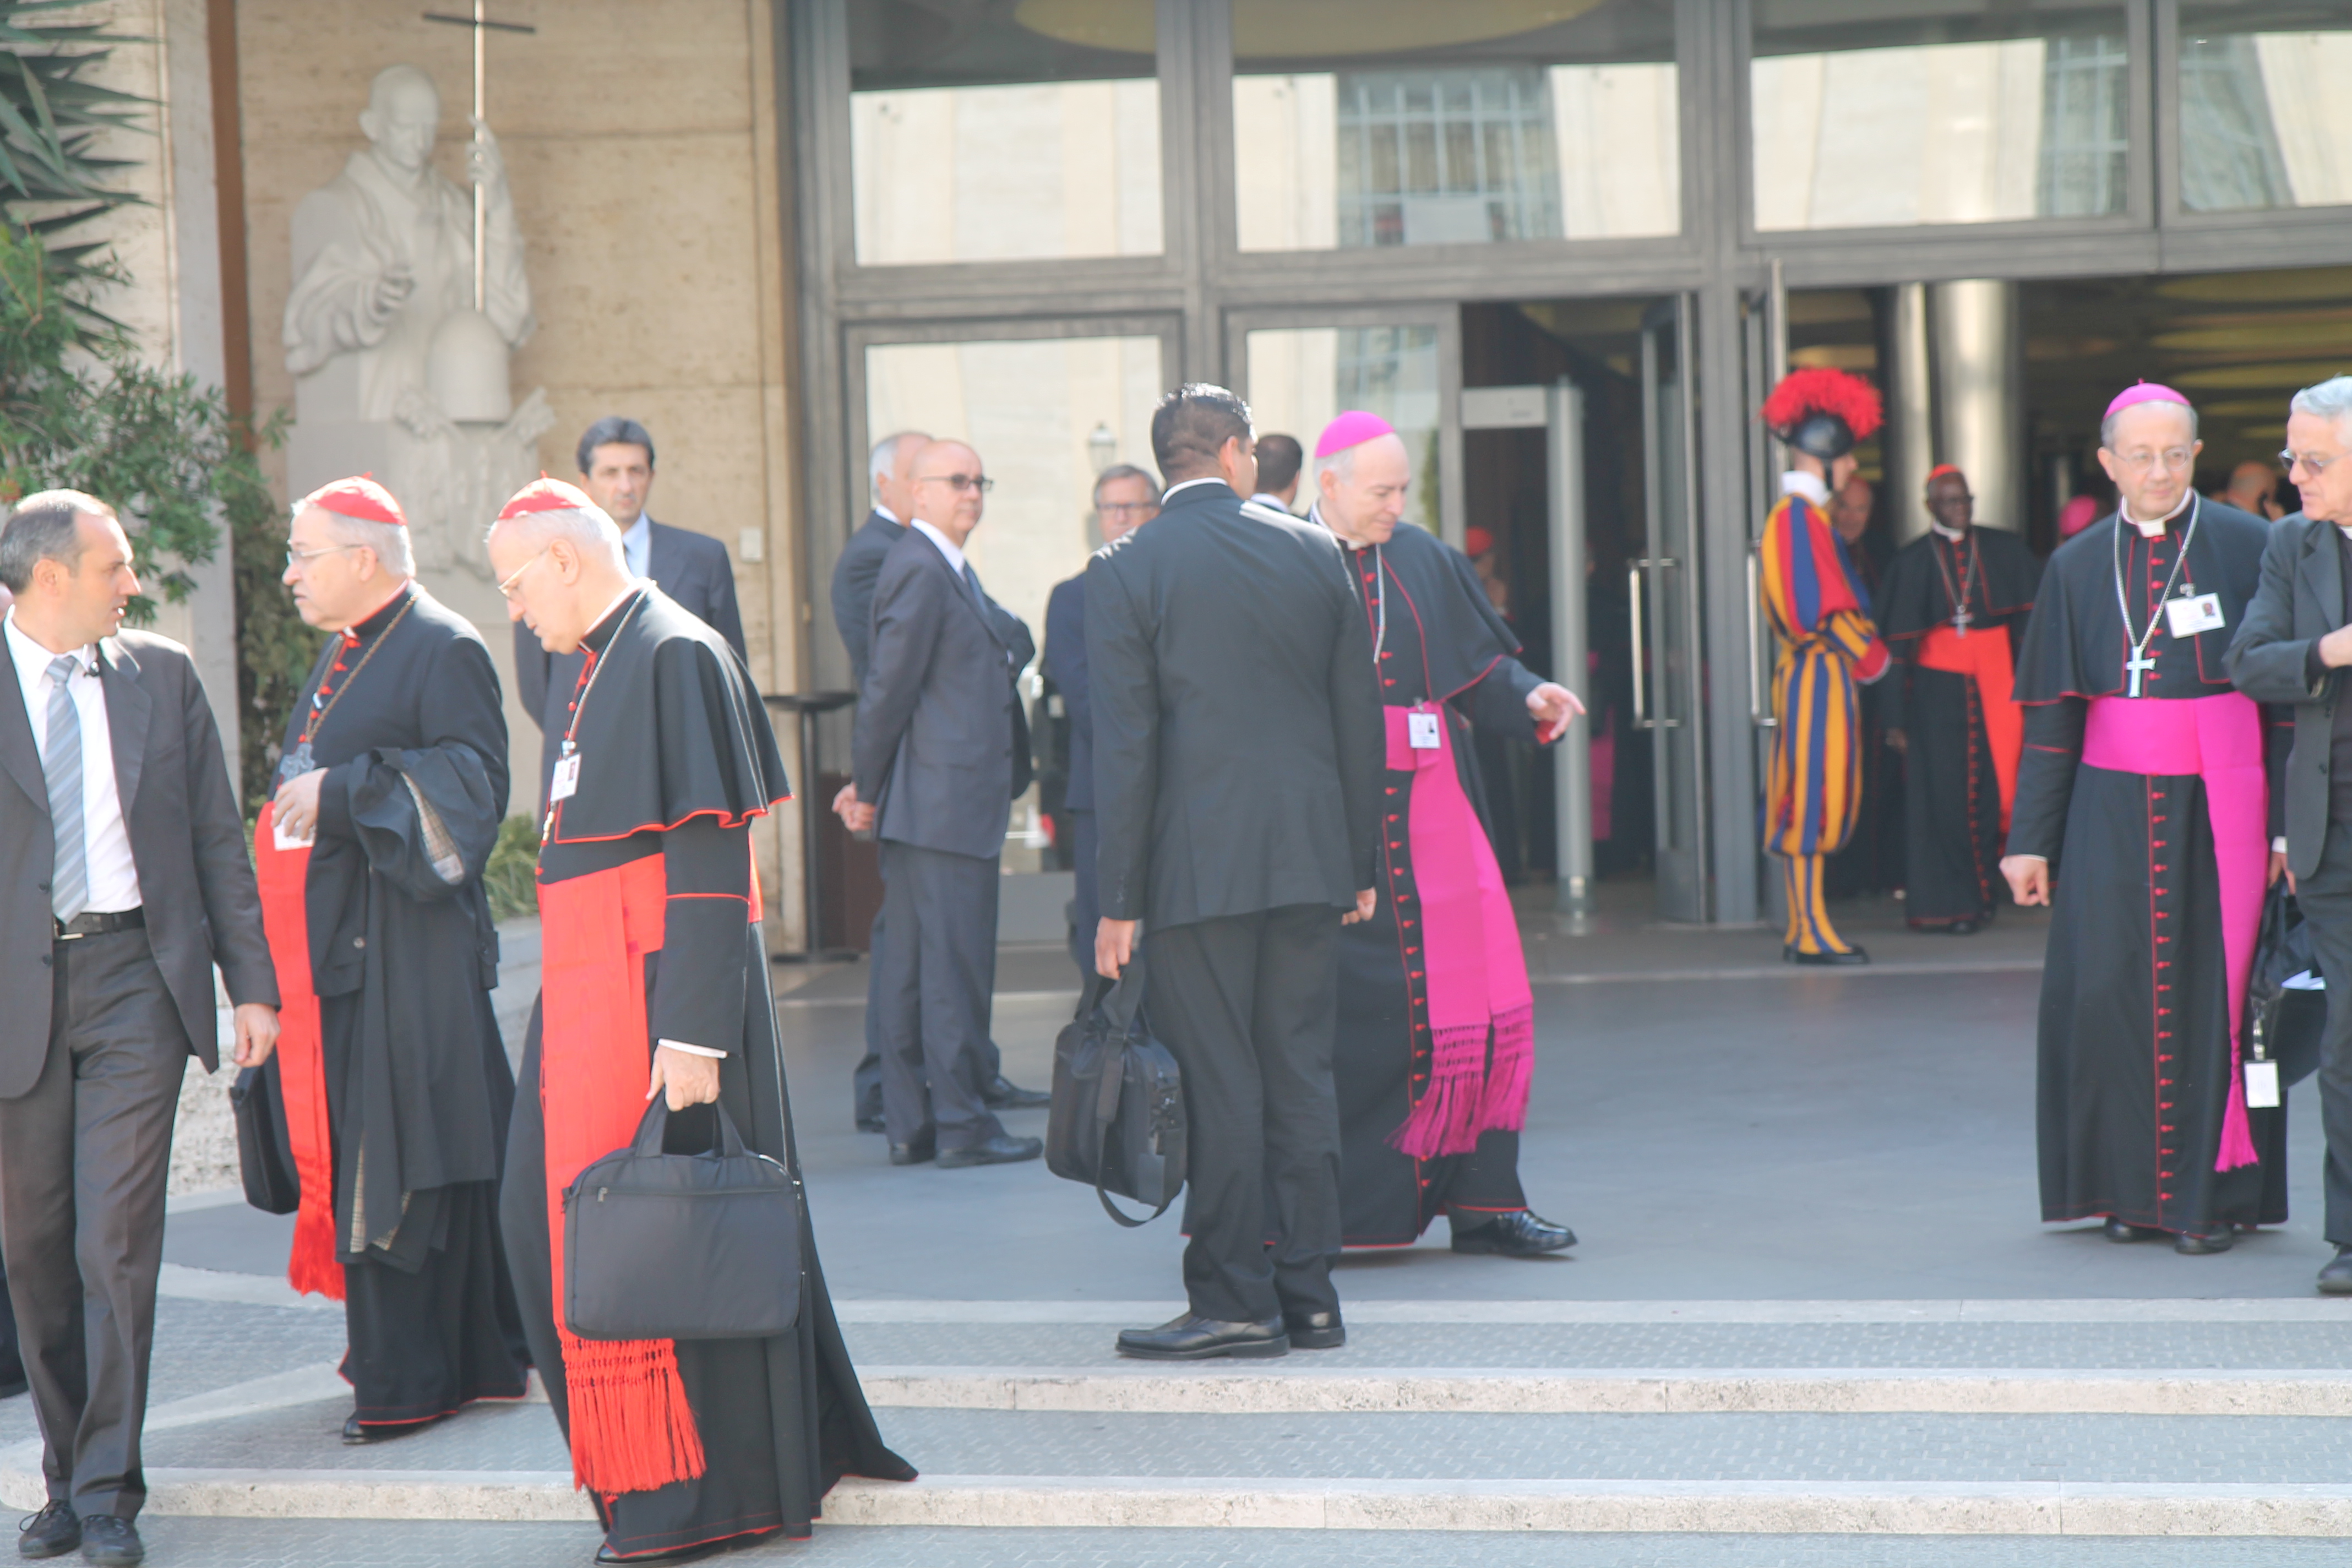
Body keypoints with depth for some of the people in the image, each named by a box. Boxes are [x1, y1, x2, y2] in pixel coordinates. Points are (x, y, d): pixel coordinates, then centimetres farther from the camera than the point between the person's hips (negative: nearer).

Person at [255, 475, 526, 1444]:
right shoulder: (343, 656, 20)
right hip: (332, 948, 9)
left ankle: (410, 1381, -3)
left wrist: (342, 791, -19)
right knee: (348, 1148, 10)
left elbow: (473, 780, -18)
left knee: (404, 1161, -7)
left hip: (406, 956, -9)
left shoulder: (443, 650, -9)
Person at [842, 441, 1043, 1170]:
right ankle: (959, 1123, -2)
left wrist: (869, 787, 14)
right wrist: (867, 787, -8)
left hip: (933, 803, 10)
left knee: (912, 966, 11)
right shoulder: (919, 571, -13)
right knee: (955, 965, -6)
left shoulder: (947, 571, 19)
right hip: (945, 802, -10)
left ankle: (912, 1125, 15)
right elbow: (889, 686, -15)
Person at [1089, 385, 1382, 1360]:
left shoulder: (1127, 570, -5)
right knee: (1300, 1074, 9)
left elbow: (1124, 742, -8)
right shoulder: (1314, 552, 6)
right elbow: (1359, 717, 9)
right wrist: (1361, 860, 16)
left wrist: (1119, 898, -5)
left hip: (1200, 866, -4)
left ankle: (1238, 1301, 1)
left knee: (1219, 1085, -1)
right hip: (1310, 857, 4)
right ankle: (1307, 1295, 12)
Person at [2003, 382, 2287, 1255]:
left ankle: (2216, 1193, 5)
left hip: (2219, 805, -2)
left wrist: (2290, 822, -7)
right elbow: (2051, 717, 8)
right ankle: (2138, 1190, 8)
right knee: (2112, 989, -3)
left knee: (2214, 989, -2)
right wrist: (2031, 841, 4)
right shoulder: (2079, 567, 7)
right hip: (2112, 807, 2)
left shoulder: (2247, 548, 0)